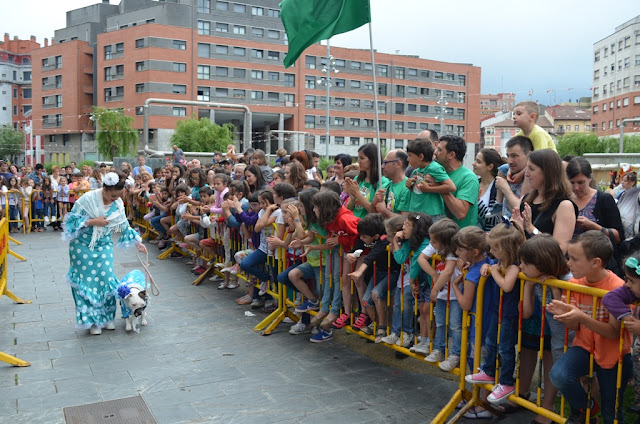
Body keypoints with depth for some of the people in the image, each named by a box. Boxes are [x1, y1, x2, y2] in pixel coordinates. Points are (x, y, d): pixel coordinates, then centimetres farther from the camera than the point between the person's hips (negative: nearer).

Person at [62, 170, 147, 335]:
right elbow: (72, 219, -14)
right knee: (87, 281, 0)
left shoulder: (118, 204, -3)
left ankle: (107, 317, 16)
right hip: (83, 246, -3)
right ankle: (92, 320, 9)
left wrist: (137, 242, 5)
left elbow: (124, 226, 8)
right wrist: (93, 221, -21)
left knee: (106, 279, 0)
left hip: (104, 245, 4)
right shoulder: (88, 199, -16)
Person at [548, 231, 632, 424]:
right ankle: (584, 407, 5)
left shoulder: (618, 288, -22)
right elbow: (575, 327, -2)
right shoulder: (575, 283, -7)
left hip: (613, 355, -3)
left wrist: (581, 317, -38)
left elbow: (614, 332, -23)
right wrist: (565, 315, -26)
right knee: (559, 375, -25)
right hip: (585, 346, 3)